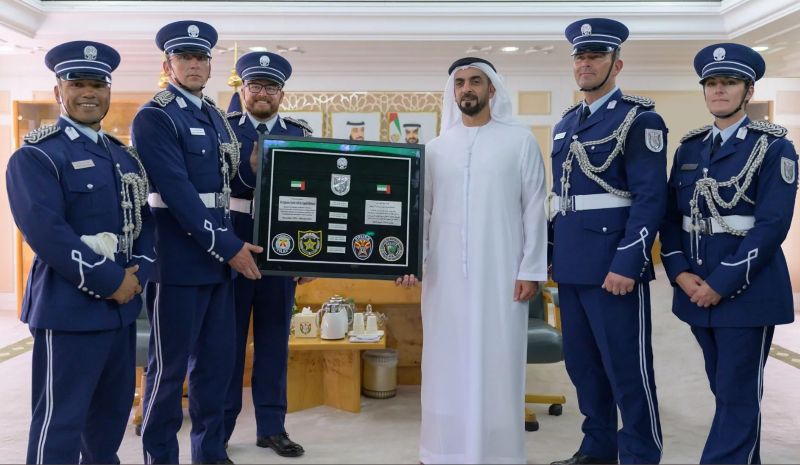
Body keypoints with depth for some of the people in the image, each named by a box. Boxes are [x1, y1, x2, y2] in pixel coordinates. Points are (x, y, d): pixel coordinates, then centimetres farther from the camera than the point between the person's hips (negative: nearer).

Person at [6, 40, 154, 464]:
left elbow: (144, 219, 13)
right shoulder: (35, 156, -8)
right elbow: (47, 233, -19)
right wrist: (110, 281, -18)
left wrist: (137, 274, -5)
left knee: (114, 410, 18)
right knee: (60, 419, 1)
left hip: (122, 305, 7)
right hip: (69, 308, -7)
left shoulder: (125, 156, 15)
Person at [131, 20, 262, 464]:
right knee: (169, 367, 4)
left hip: (219, 256, 7)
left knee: (217, 361, 14)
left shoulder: (216, 117, 15)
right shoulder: (154, 117, -9)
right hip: (179, 259, -7)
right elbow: (177, 191, -18)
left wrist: (231, 245, 9)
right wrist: (228, 246, -18)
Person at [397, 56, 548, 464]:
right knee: (447, 361, 7)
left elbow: (534, 209, 0)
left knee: (495, 361, 2)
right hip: (445, 274, 3)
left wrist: (531, 269, -5)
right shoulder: (436, 148, 11)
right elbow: (421, 210, 11)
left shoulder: (520, 141, 3)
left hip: (500, 273, -2)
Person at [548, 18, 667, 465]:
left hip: (613, 266, -7)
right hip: (571, 266, 7)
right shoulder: (566, 123, 15)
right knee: (582, 364, 14)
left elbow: (651, 198, -14)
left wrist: (626, 264, -20)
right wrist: (550, 254, 17)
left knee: (628, 369, 1)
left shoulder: (640, 119, -7)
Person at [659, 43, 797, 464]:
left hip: (747, 290, -5)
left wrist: (721, 284, -18)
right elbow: (672, 215, 8)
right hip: (695, 288, 5)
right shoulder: (689, 147, 10)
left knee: (738, 395, 0)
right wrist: (680, 272, -7)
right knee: (724, 388, 16)